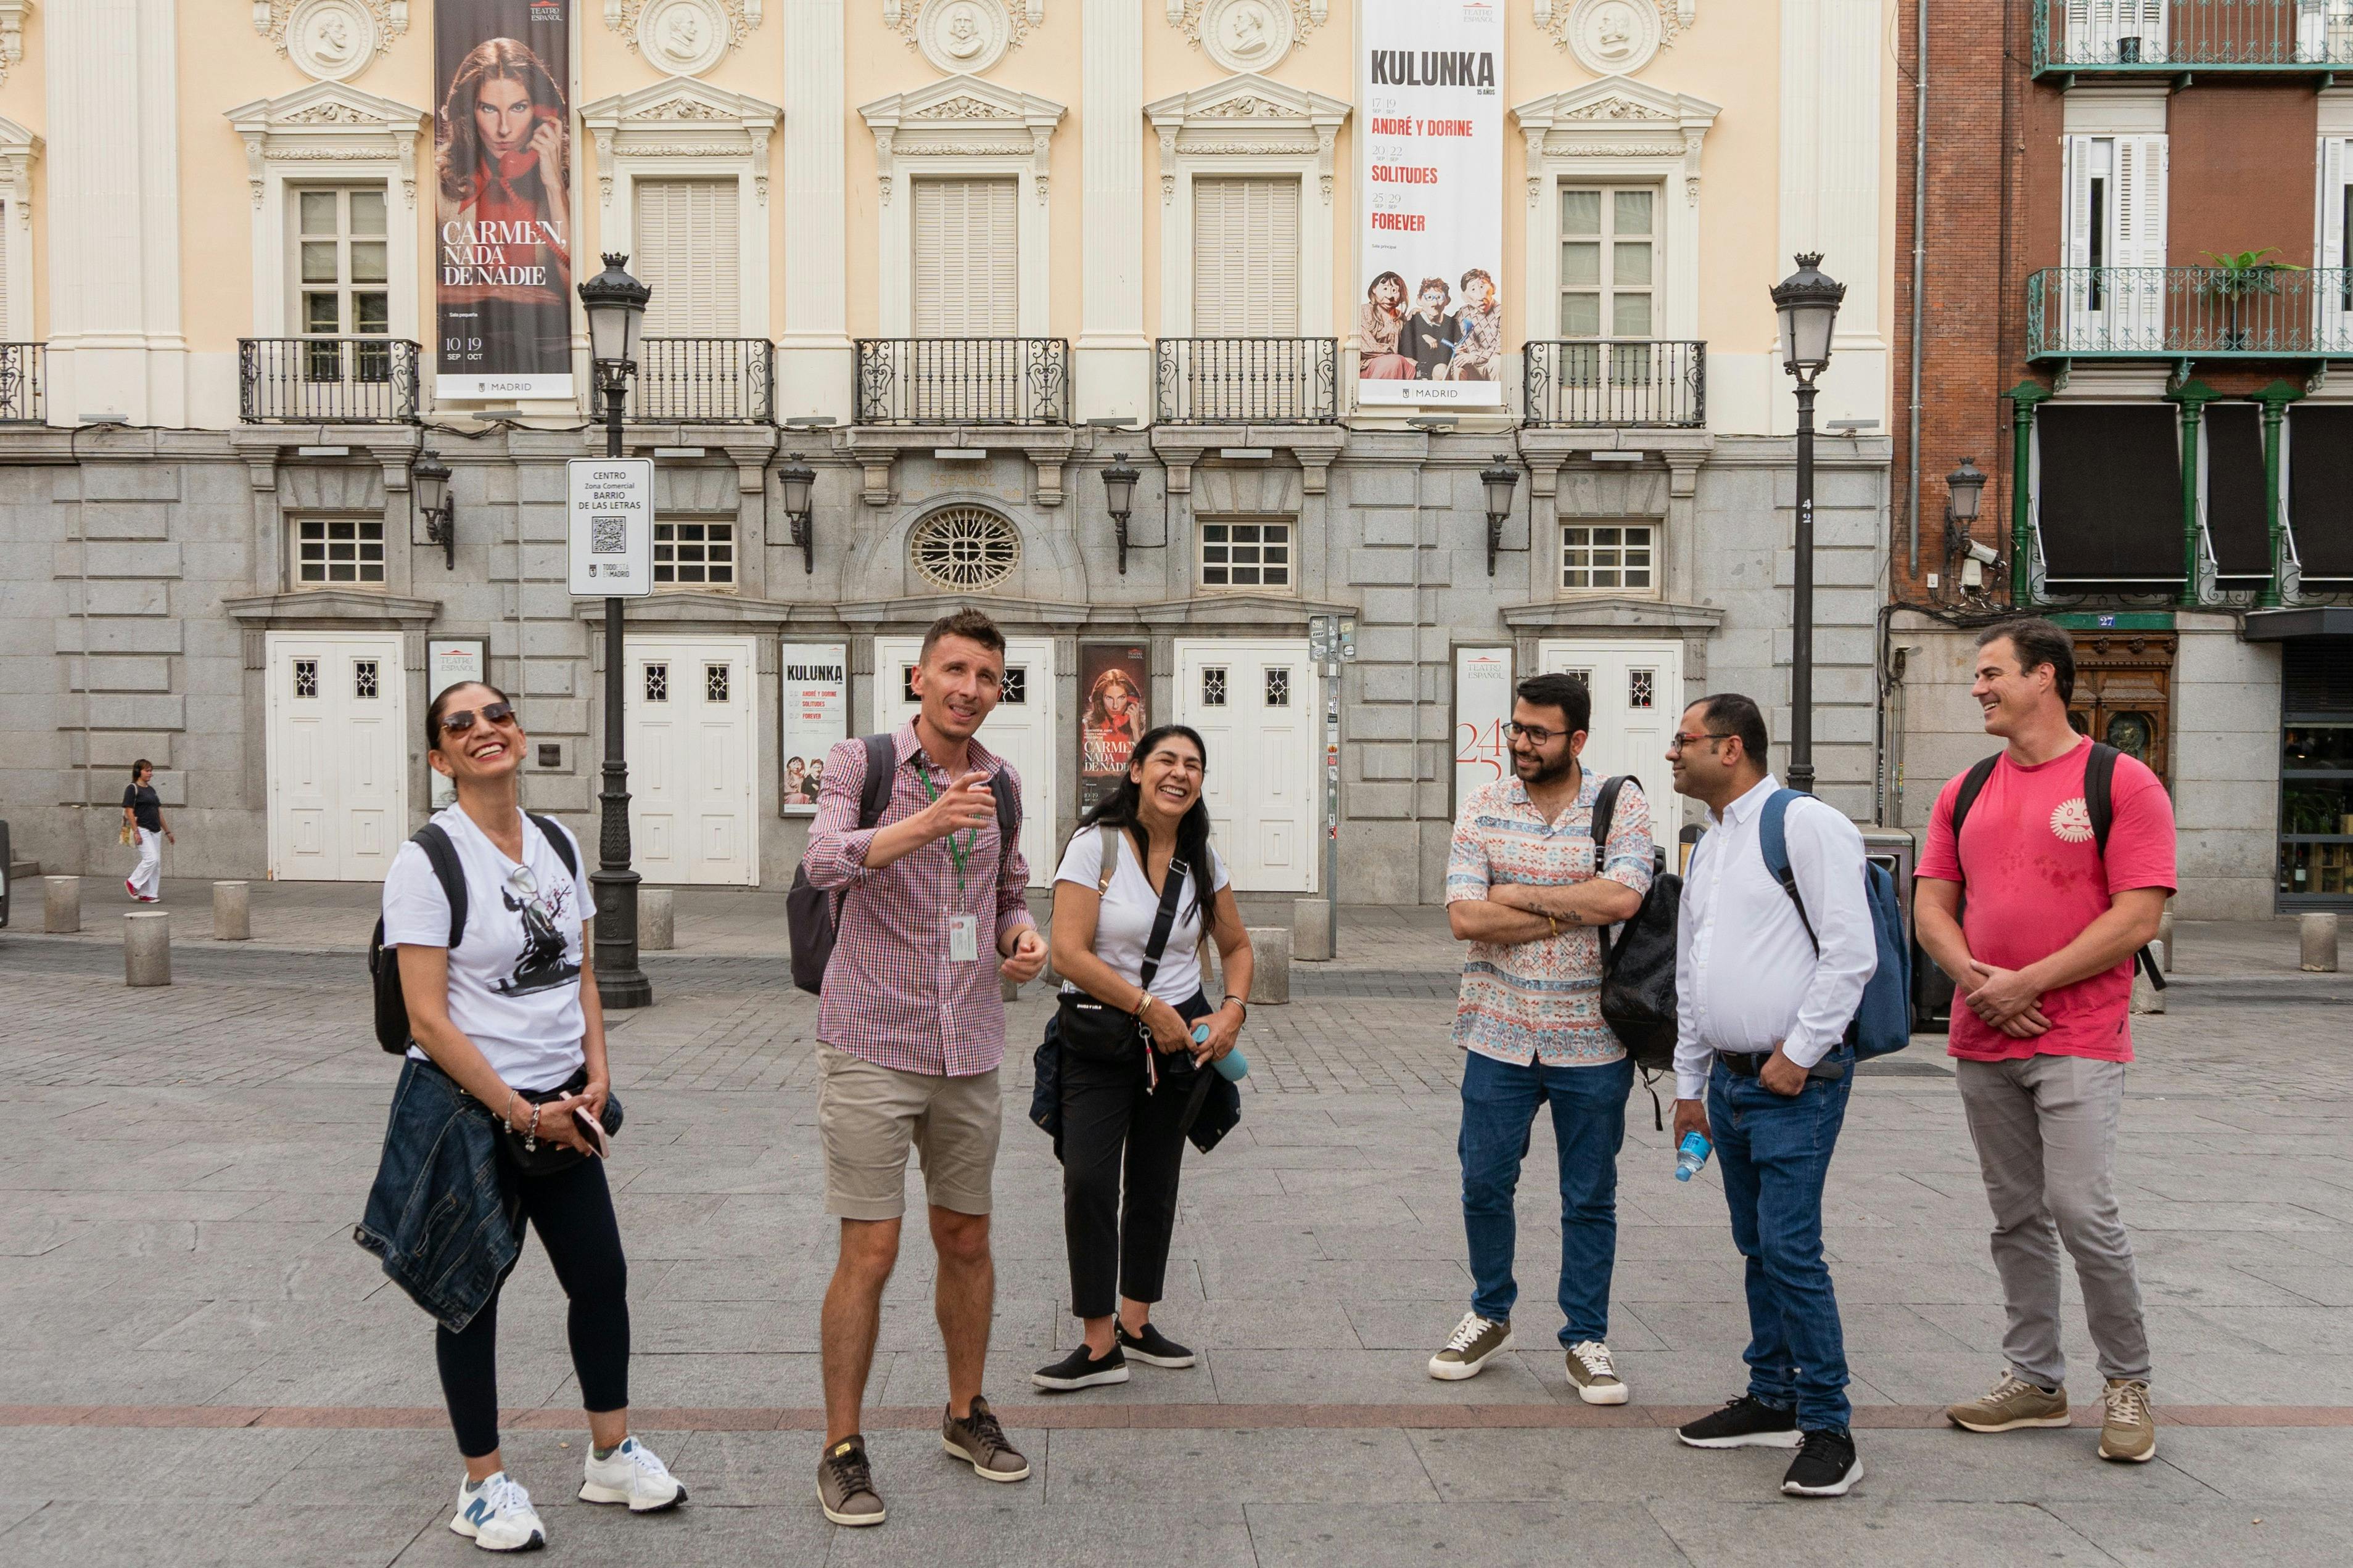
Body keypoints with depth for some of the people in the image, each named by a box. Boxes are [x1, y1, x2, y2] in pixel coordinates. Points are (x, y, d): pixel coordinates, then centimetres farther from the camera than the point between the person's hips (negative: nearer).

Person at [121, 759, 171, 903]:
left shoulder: (151, 789, 17)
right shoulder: (132, 789, -6)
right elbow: (129, 812, -12)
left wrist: (167, 831, 19)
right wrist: (136, 832, -19)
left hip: (156, 830, 8)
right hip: (142, 829, -8)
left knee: (157, 863, 4)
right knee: (151, 859, -18)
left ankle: (149, 894, 8)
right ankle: (132, 883, 1)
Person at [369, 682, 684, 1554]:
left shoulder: (559, 845, 5)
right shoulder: (426, 862, -14)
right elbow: (428, 1018, -16)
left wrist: (596, 1072, -1)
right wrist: (520, 1112, -16)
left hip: (561, 1106, 6)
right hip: (466, 1108, -6)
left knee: (602, 1277, 11)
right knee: (473, 1292, 7)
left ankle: (612, 1455, 29)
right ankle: (484, 1484, 23)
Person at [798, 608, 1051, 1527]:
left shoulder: (1001, 782, 8)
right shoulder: (860, 763, -6)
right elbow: (825, 863, -25)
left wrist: (1024, 939, -1)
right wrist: (927, 823, -41)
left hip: (969, 1046, 5)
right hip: (871, 1044, -5)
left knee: (966, 1240, 14)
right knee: (870, 1252, -4)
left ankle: (966, 1414, 32)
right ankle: (842, 1451, 11)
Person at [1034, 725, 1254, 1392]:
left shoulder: (1203, 859, 6)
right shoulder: (1095, 845, -10)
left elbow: (1236, 947, 17)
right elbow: (1069, 954, -17)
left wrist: (1232, 1011, -2)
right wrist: (1149, 1008, -17)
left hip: (1180, 1036, 5)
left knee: (1155, 1183, 11)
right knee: (1088, 1182, -13)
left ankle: (1135, 1323, 26)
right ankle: (1100, 1346, -4)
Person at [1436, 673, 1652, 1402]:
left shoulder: (1622, 804, -3)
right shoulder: (1485, 807, 2)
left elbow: (1621, 897, -20)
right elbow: (1466, 917, -10)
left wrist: (1518, 895, -12)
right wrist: (1573, 911, -12)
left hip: (1591, 1039, -1)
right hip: (1500, 1034, 2)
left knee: (1590, 1198, 9)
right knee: (1484, 1184, 9)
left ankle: (1586, 1339, 23)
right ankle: (1490, 1315, 31)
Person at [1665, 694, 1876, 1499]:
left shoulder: (1805, 824, -10)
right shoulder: (1705, 850, 17)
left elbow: (1851, 952, -16)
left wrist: (1798, 1053, -15)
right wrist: (1689, 1086, 21)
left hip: (1795, 1081, -8)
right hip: (1729, 1079, 8)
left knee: (1790, 1250, -10)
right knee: (1757, 1248, 13)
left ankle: (1827, 1428, 0)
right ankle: (1772, 1401, 24)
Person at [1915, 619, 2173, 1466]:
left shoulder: (2122, 784, -5)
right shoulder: (1965, 793, 12)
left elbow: (2137, 919, -11)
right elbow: (1931, 907, 11)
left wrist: (2026, 984, -14)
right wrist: (1976, 979, -8)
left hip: (2077, 1042, -5)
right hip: (1982, 1043, 5)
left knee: (2082, 1210, -12)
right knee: (2017, 1218, 11)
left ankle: (2128, 1385, 6)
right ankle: (2034, 1379, 21)